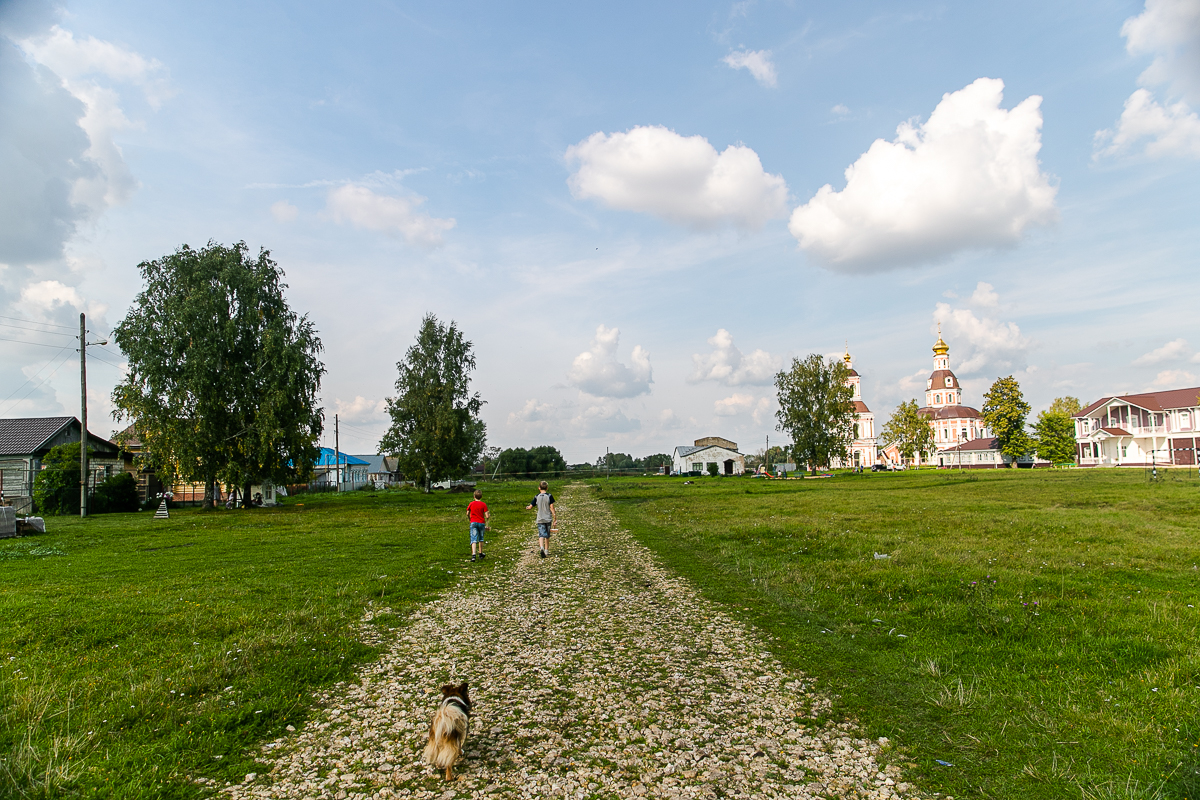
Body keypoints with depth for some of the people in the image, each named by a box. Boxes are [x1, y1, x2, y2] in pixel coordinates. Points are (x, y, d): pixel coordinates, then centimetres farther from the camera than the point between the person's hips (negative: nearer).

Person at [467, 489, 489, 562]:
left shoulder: (471, 503, 1)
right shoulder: (483, 504, -4)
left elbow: (467, 514, 8)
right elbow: (487, 516, -9)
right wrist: (489, 515, 14)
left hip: (473, 523, 0)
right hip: (481, 523, 0)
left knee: (474, 539, -7)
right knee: (481, 539, 18)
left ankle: (473, 554, -23)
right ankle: (480, 554, 27)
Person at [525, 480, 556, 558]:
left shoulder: (537, 497, -2)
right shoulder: (549, 496, -6)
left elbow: (530, 506, 0)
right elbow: (551, 507, -8)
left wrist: (527, 508, 24)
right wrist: (555, 517, -3)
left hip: (540, 519, 0)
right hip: (548, 518, 0)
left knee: (541, 534, -5)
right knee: (547, 535, 13)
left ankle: (541, 547, -30)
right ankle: (546, 550, 22)